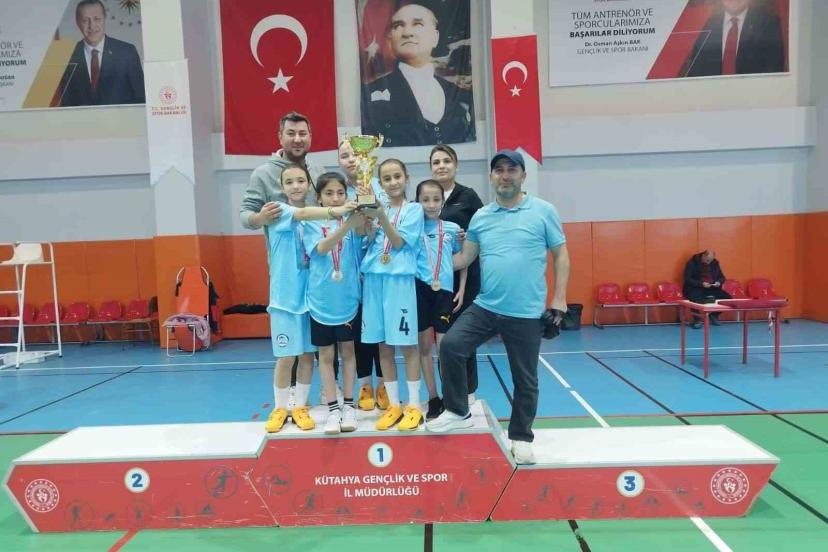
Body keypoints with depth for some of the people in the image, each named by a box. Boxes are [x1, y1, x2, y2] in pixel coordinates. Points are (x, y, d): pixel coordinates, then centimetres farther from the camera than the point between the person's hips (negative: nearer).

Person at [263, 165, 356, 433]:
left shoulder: (316, 215, 6)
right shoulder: (279, 211, -6)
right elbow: (302, 214, -28)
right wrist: (335, 211, -46)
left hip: (311, 293, 4)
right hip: (285, 295, -4)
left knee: (308, 353, 9)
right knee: (286, 356, 2)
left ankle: (300, 407, 24)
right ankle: (280, 408, 20)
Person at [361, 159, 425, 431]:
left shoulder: (414, 209, 1)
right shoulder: (378, 207, 13)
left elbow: (398, 242, -9)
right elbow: (368, 240, 0)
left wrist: (381, 216, -21)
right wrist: (366, 216, -16)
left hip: (400, 279, -4)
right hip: (374, 279, 4)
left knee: (407, 343, 0)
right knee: (383, 345, 8)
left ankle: (414, 405, 11)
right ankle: (393, 405, 19)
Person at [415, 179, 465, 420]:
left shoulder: (452, 228, 6)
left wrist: (461, 289, 6)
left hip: (444, 290, 0)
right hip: (420, 289, 0)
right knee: (425, 346, 7)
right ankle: (433, 399, 20)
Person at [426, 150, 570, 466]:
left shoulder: (544, 211, -2)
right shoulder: (480, 217, 7)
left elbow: (561, 255, 2)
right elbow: (464, 258, 10)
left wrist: (559, 299, -4)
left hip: (526, 313, -2)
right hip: (485, 307, 3)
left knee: (525, 379, 8)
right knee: (450, 345, -14)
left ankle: (521, 437, 30)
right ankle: (458, 412, 7)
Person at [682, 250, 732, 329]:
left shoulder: (715, 263, 9)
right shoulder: (692, 263, -7)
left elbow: (721, 277, 17)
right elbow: (687, 279, -13)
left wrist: (719, 282, -8)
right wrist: (701, 284, -24)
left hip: (712, 289, 5)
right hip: (695, 289, -5)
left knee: (727, 297, -17)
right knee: (695, 298, -38)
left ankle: (714, 315, 8)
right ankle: (697, 319, -14)